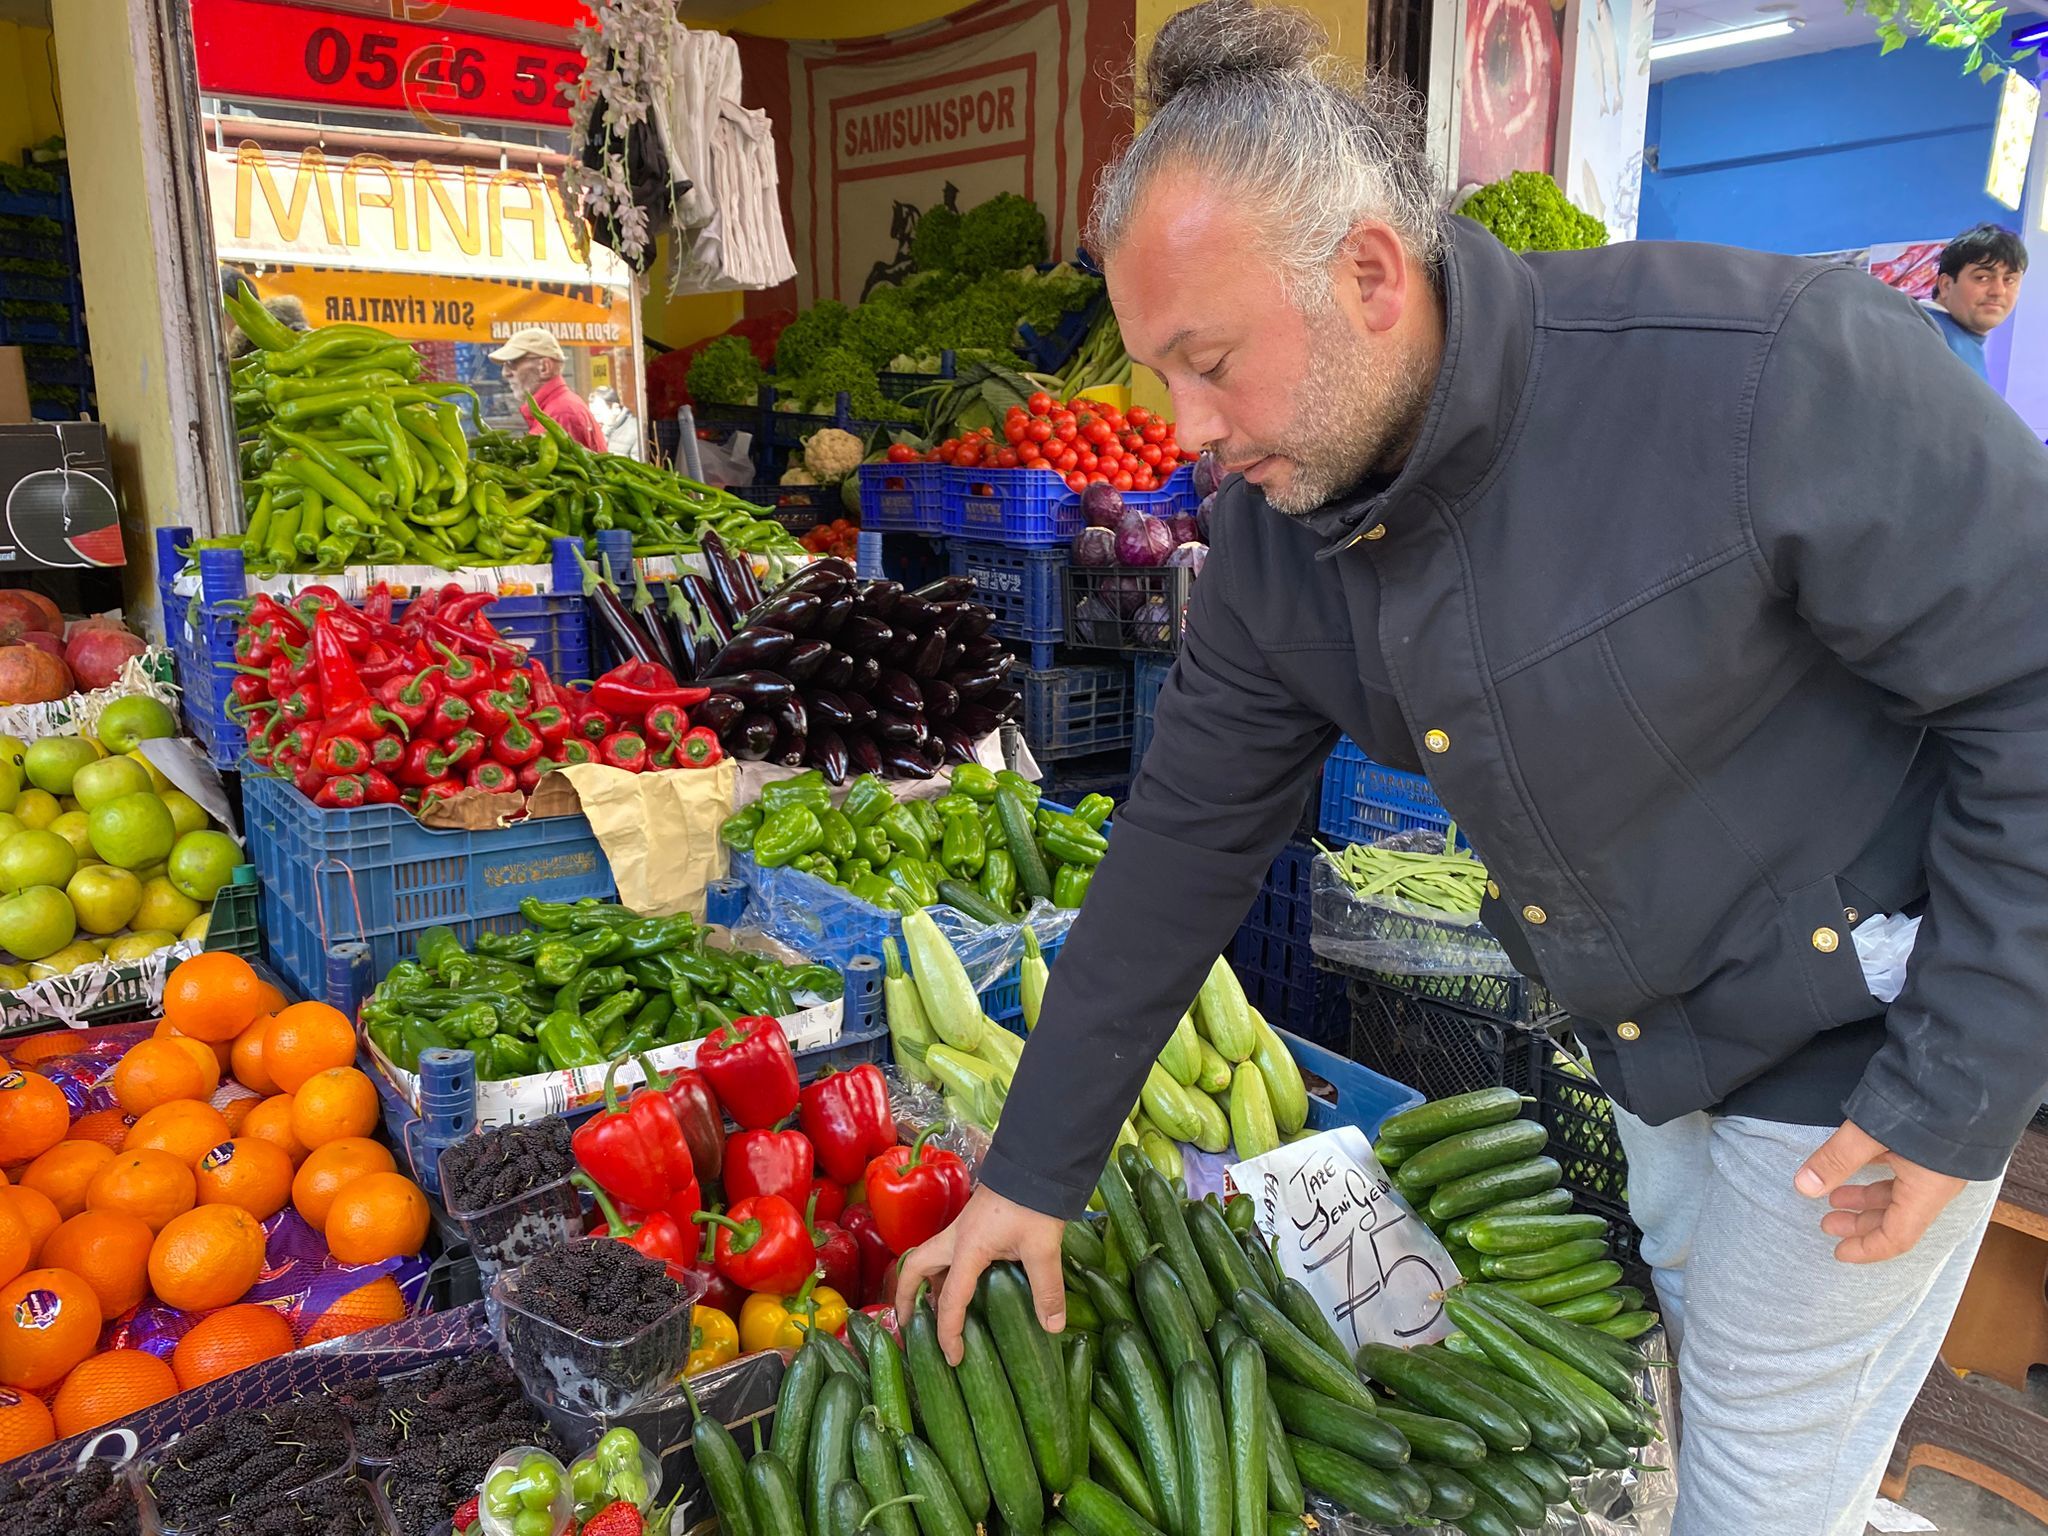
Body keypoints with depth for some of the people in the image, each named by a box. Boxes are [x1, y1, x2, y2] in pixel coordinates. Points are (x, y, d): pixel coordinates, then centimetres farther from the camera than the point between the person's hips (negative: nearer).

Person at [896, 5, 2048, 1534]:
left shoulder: (1766, 364, -31)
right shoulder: (1274, 535, -10)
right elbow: (1186, 842, -6)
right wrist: (1035, 1170, -2)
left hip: (1866, 1021, -5)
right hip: (1646, 1034, 6)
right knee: (1694, 1324, 26)